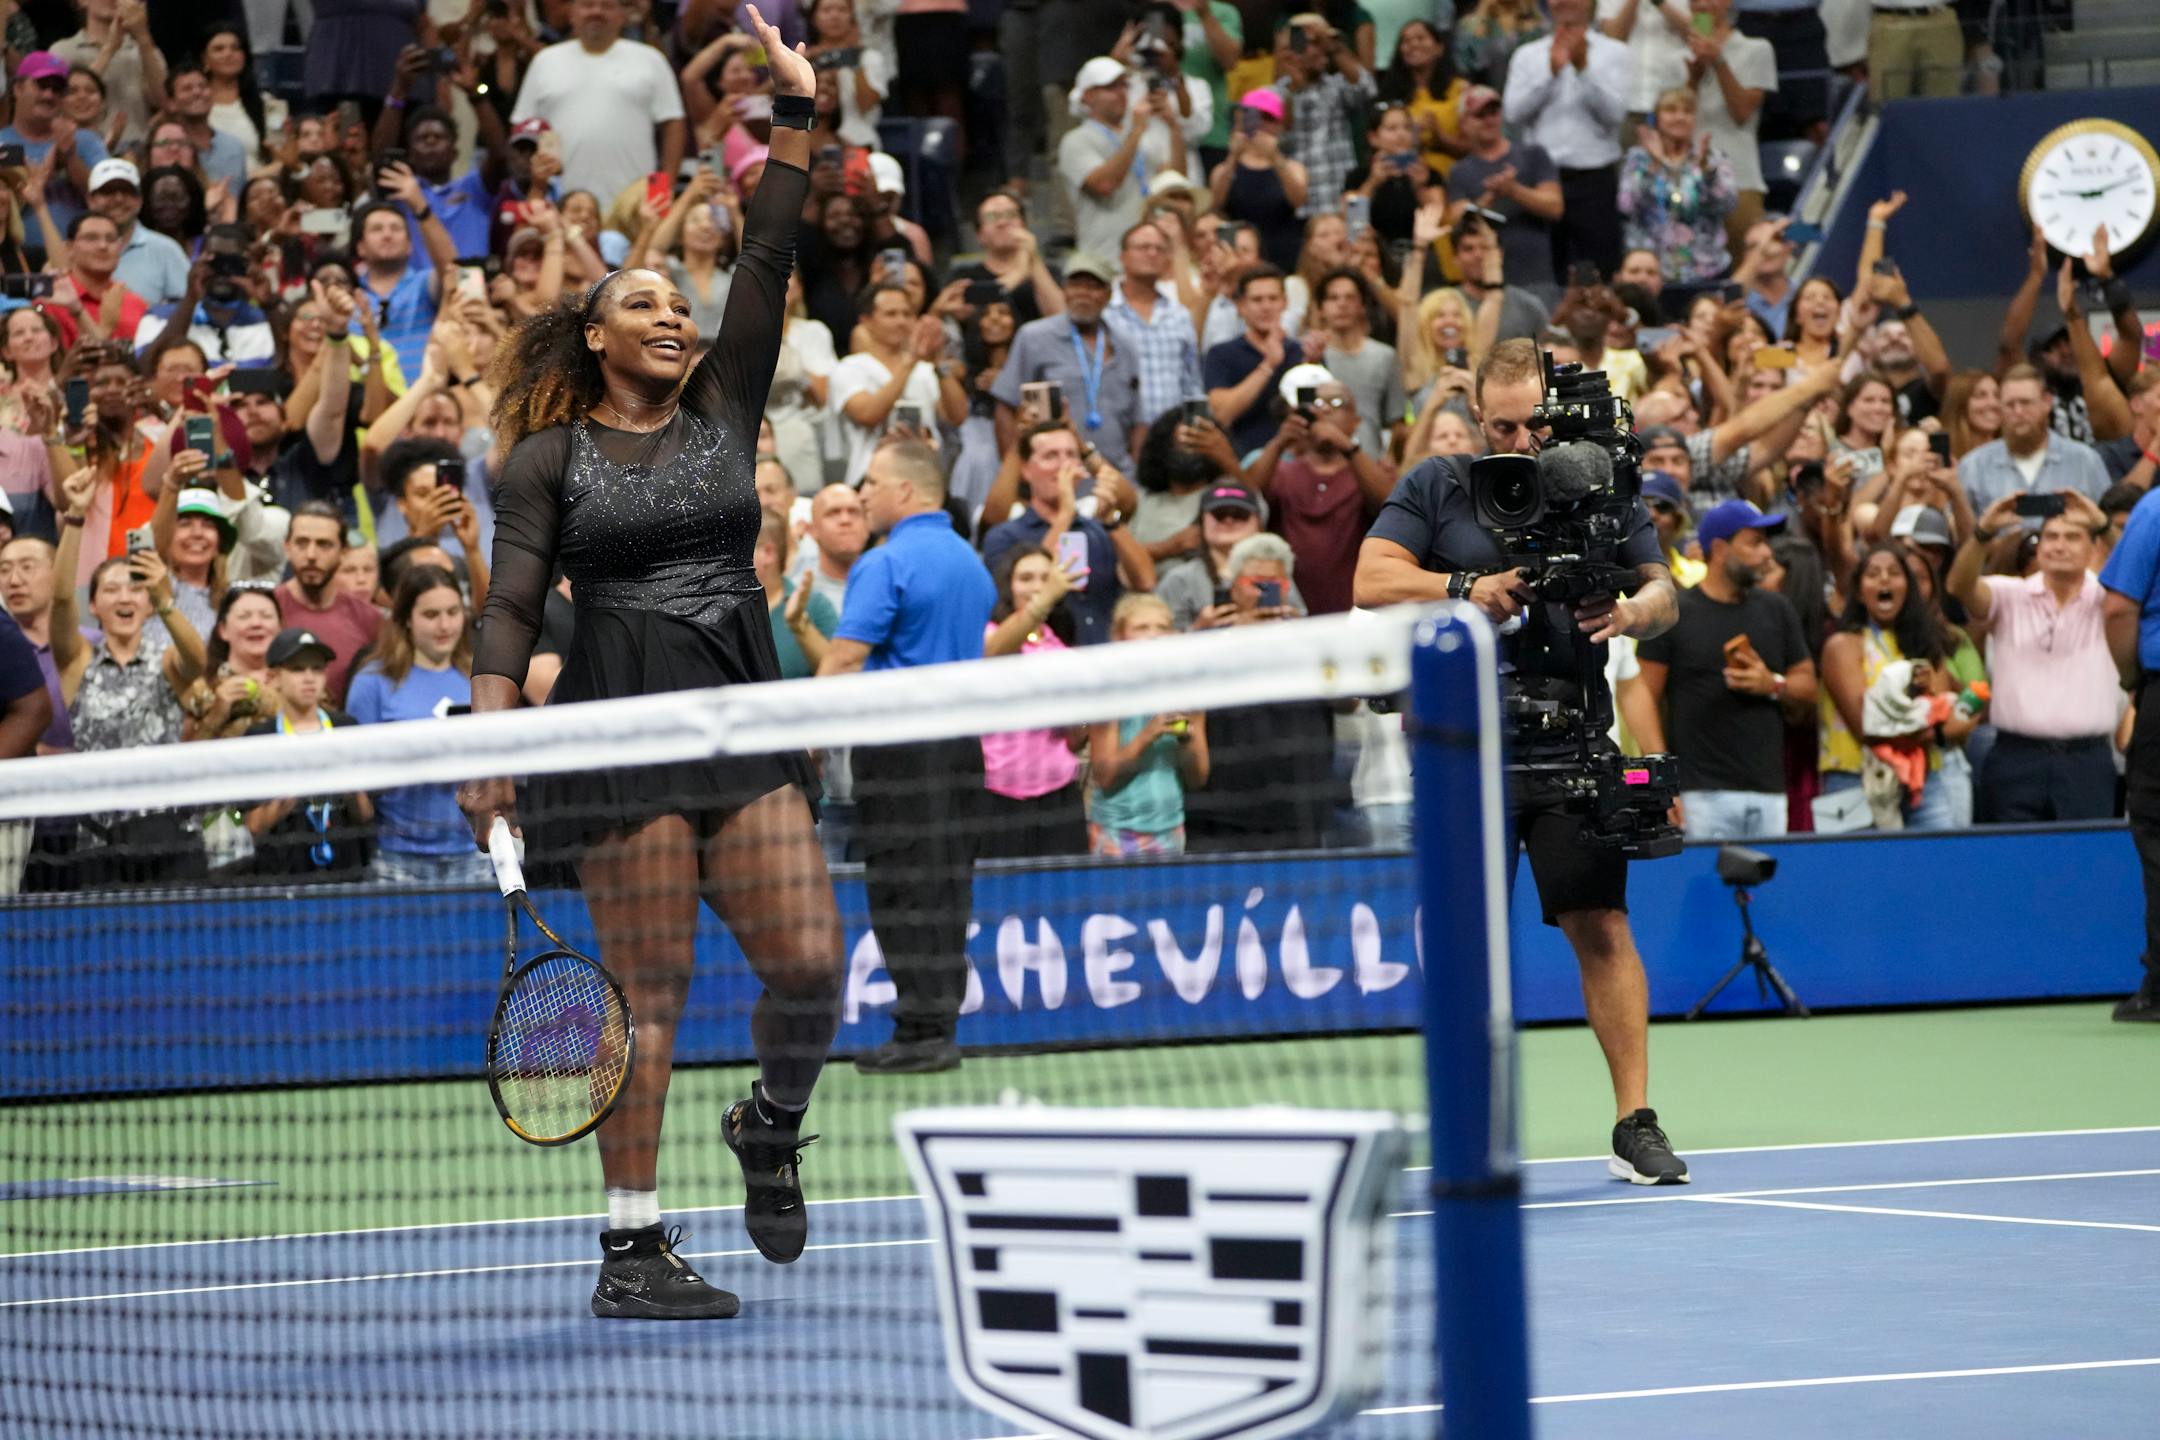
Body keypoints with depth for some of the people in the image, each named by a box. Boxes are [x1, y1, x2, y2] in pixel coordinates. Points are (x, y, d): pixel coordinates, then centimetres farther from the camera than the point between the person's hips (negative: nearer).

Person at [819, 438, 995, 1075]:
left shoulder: (886, 563, -12)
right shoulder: (972, 562, 13)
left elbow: (845, 659, -17)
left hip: (898, 742, -8)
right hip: (963, 741, 8)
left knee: (902, 890, -4)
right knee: (947, 885, 9)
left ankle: (921, 1032, -6)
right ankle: (941, 1025, 11)